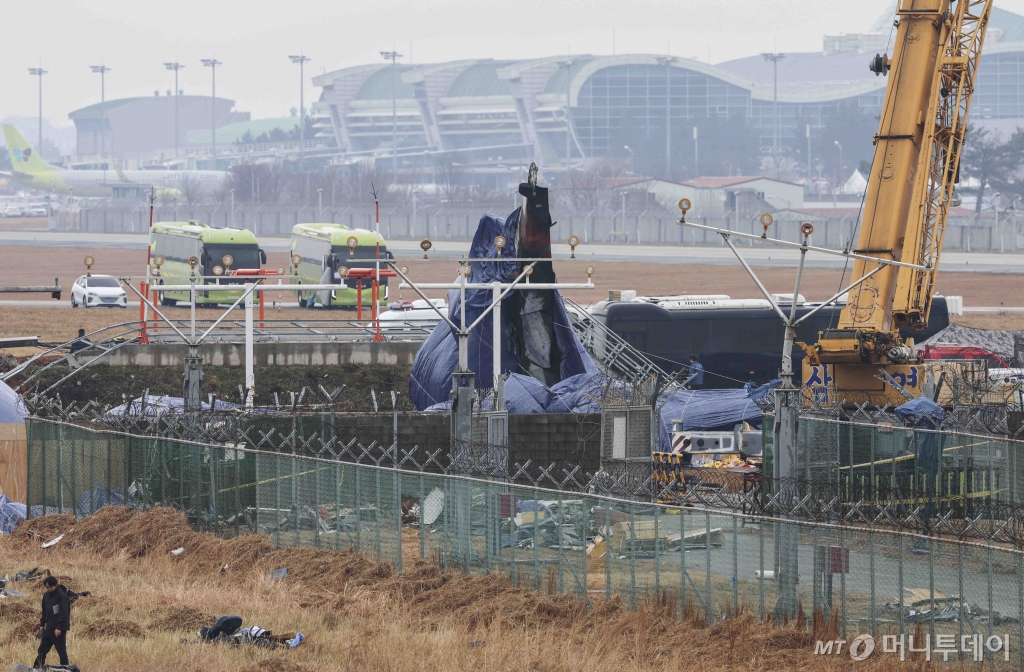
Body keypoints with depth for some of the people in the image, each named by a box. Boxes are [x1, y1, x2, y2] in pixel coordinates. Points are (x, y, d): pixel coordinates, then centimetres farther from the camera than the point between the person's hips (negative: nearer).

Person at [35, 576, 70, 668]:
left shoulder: (62, 596, -12)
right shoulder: (46, 596, 11)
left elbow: (64, 613, -17)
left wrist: (59, 627, -23)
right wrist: (42, 624, 15)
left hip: (59, 629, -7)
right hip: (49, 628, 7)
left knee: (61, 651, -4)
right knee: (42, 650, 7)